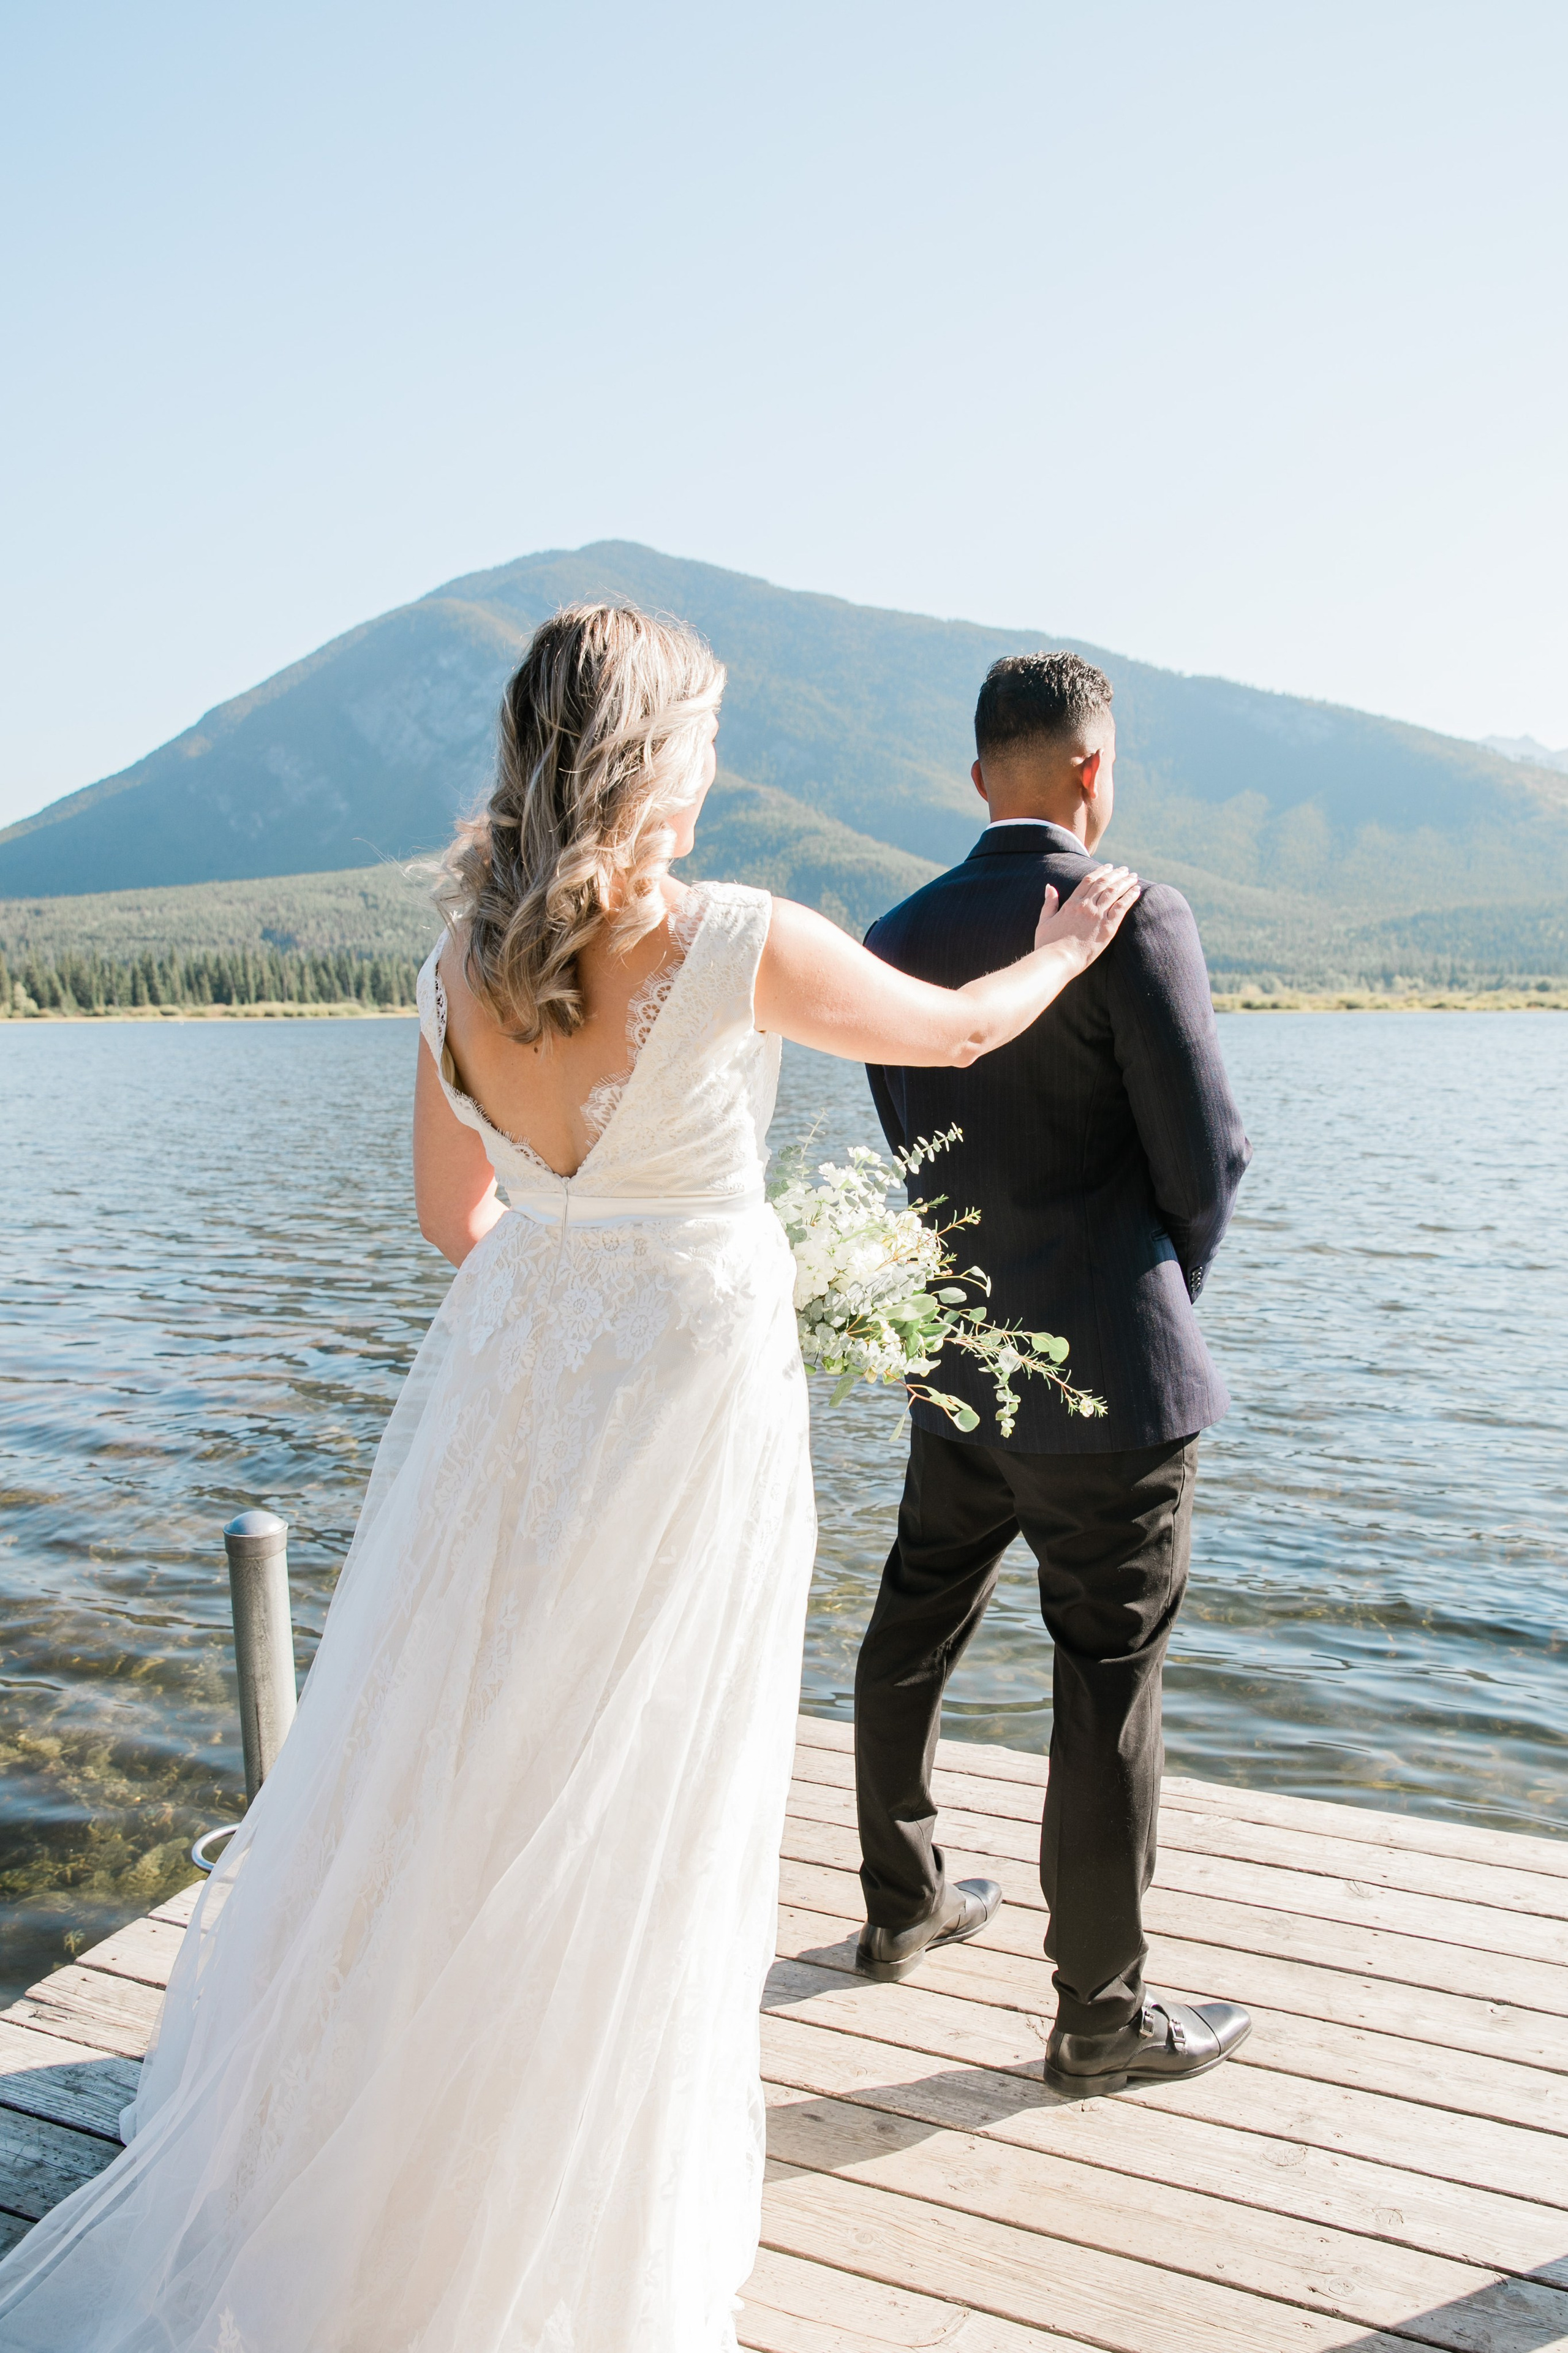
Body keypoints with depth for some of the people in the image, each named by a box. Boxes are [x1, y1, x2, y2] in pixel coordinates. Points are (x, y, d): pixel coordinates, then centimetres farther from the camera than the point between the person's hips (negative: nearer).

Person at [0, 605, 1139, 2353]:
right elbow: (956, 1029, -2)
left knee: (445, 1770, 21)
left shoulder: (459, 972, -4)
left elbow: (454, 1215, 8)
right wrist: (1060, 949, 19)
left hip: (503, 1378, 5)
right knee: (623, 1812, 12)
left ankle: (331, 2160, 43)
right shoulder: (738, 943, -19)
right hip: (688, 1391, -4)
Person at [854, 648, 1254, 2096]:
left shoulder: (898, 938, 4)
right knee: (1109, 1688, 5)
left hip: (954, 1362, 7)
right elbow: (1208, 1155, -13)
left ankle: (902, 1906, 40)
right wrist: (1171, 1288, 7)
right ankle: (1102, 2017, 20)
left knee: (914, 1637, 20)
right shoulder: (1135, 918, -15)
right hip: (1106, 1376, -6)